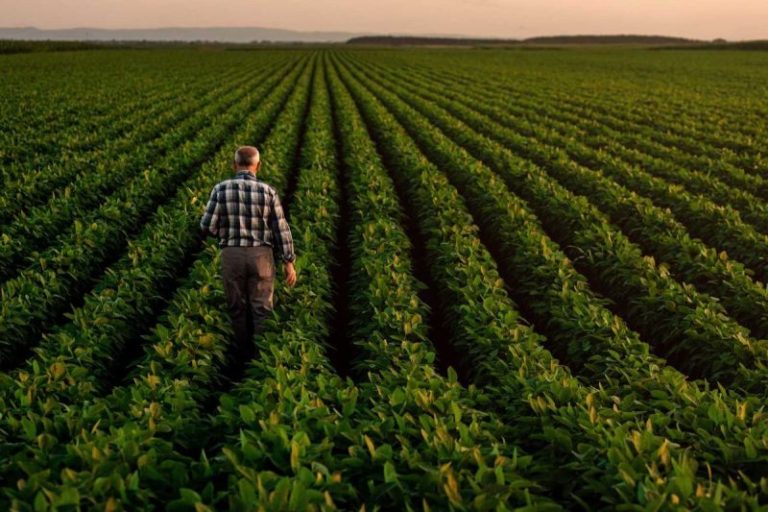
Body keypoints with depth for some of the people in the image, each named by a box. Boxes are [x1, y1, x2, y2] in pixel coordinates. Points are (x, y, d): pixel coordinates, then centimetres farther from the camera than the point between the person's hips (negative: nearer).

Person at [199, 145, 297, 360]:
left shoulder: (221, 189, -6)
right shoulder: (268, 191, -6)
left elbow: (207, 227, -6)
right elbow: (281, 229, -5)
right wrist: (289, 262, 3)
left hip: (232, 255, 0)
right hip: (261, 256, 0)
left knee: (237, 307, 16)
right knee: (261, 308, 11)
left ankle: (244, 352, 27)